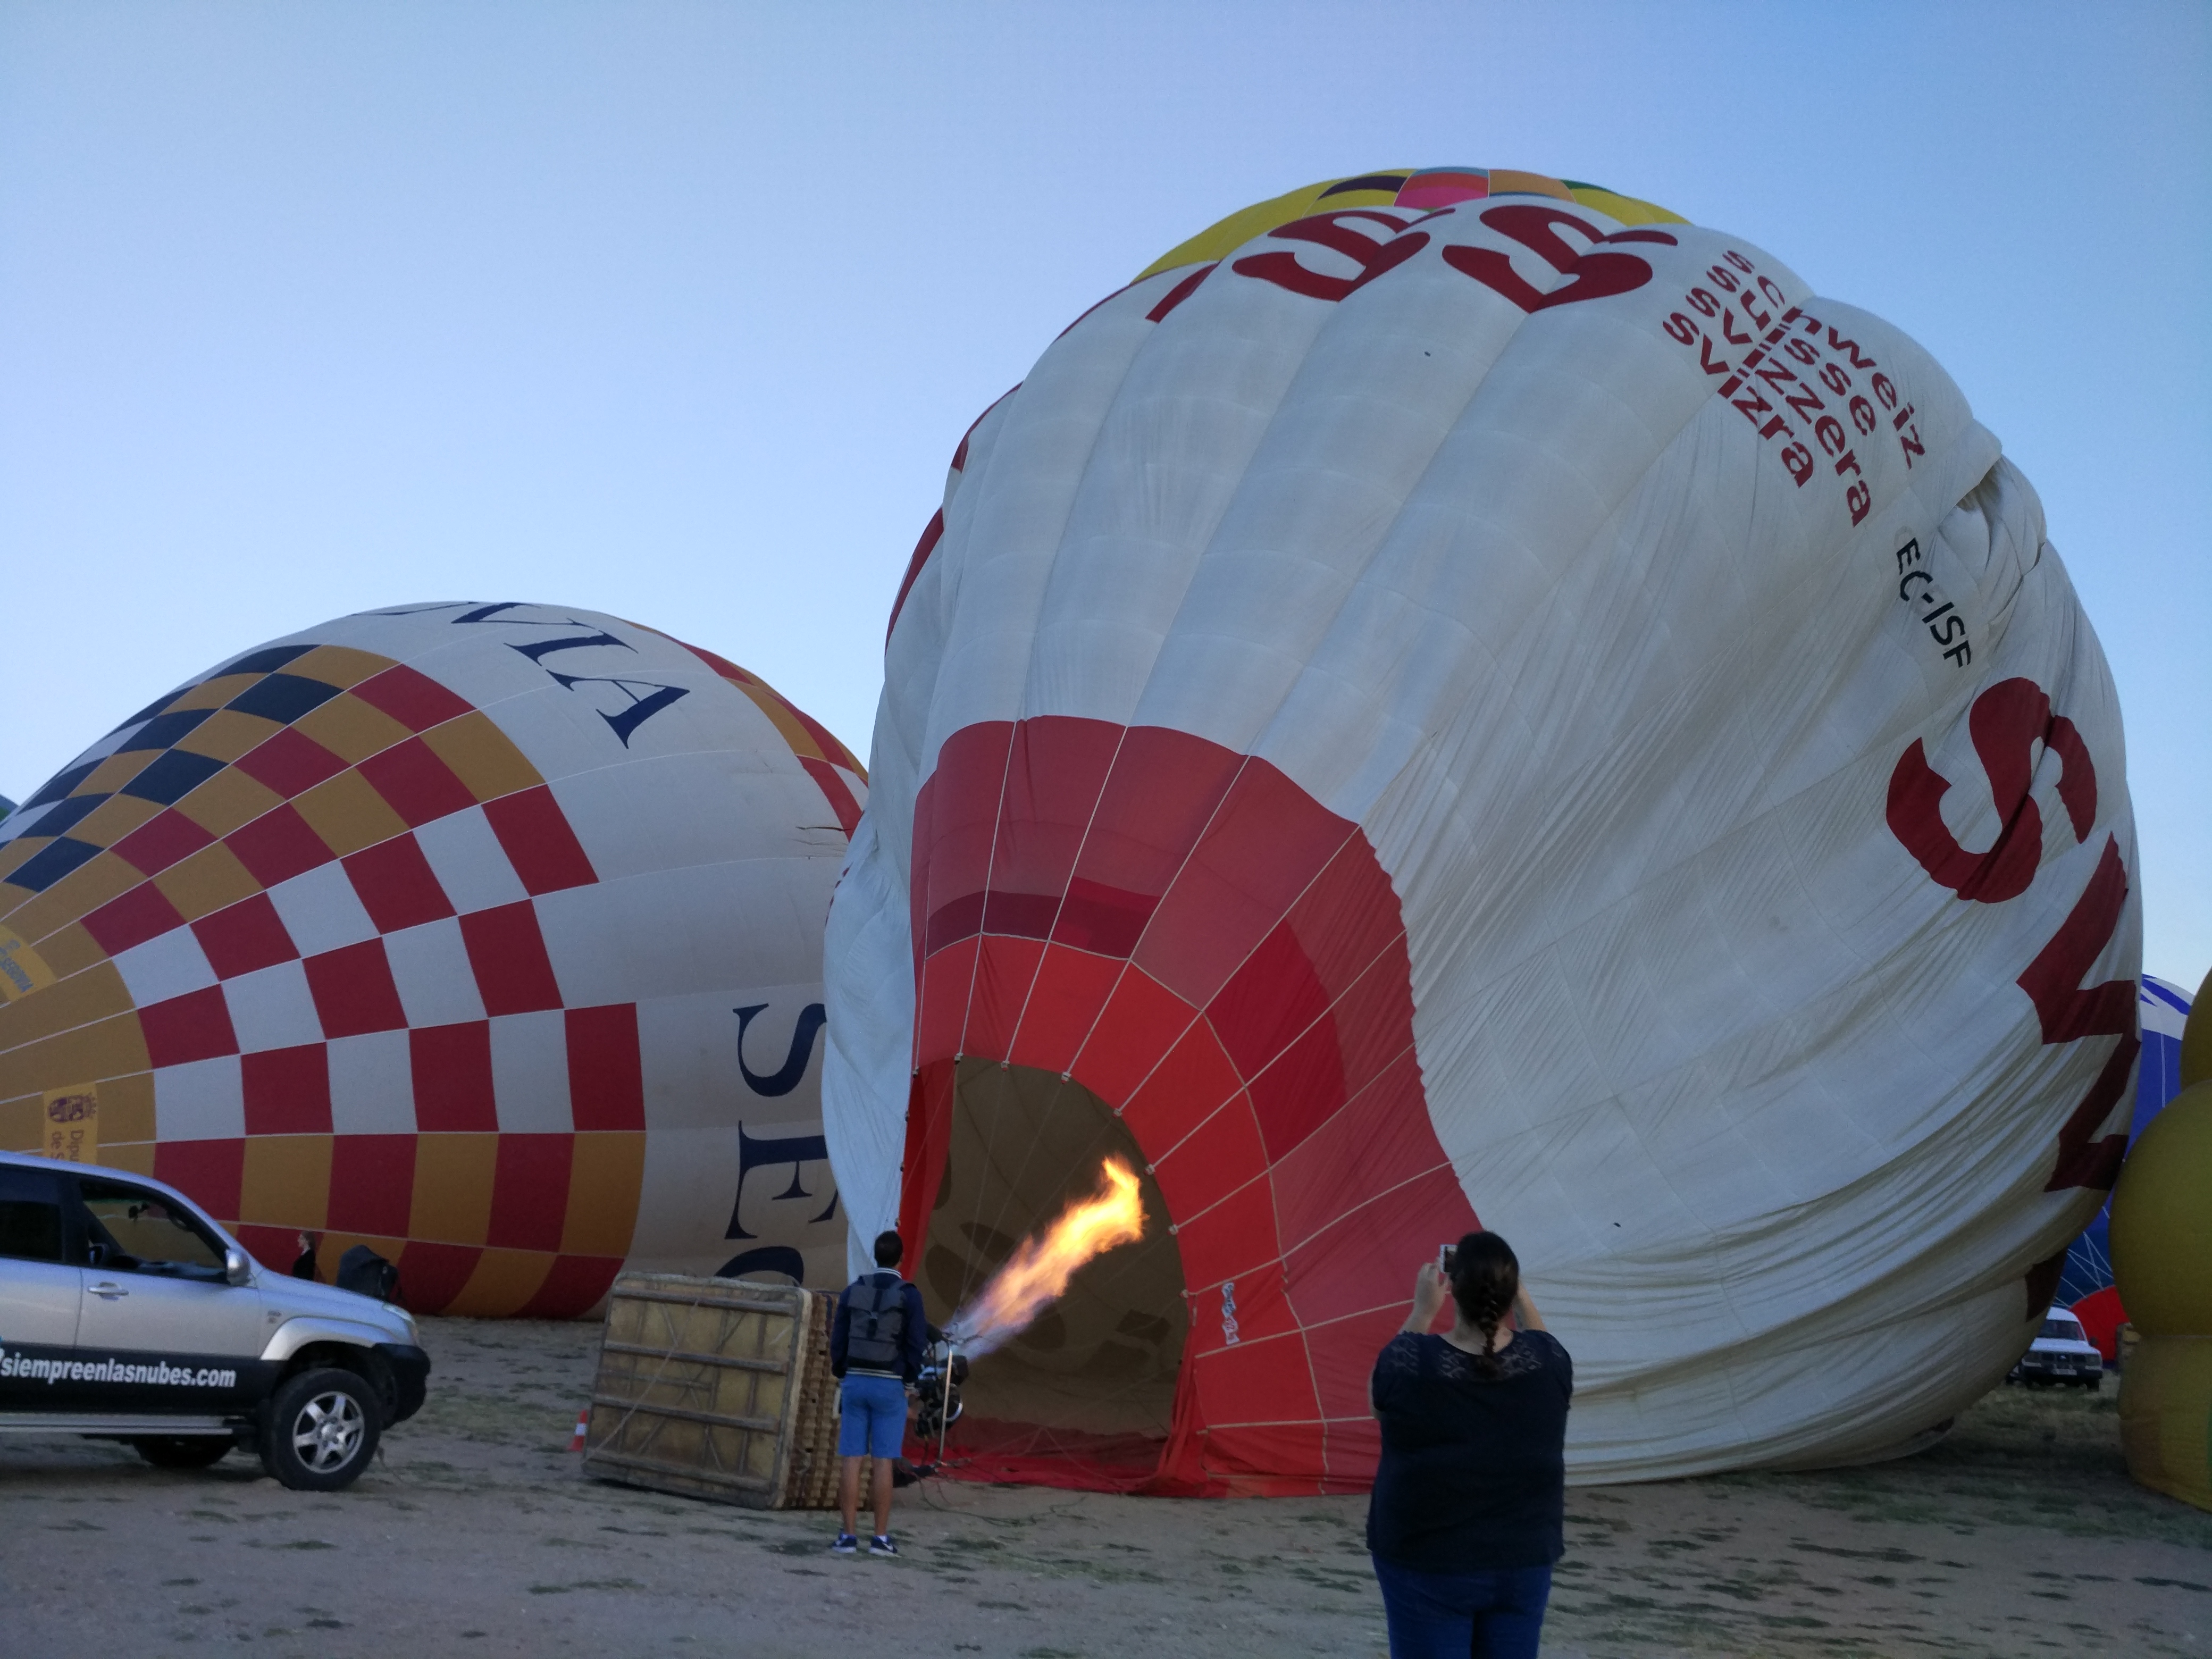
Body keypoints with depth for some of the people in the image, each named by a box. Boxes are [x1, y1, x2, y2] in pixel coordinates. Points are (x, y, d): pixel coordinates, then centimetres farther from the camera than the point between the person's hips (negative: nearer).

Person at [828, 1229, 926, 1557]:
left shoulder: (853, 1291, 4)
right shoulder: (909, 1295, -5)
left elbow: (838, 1340, 4)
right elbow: (916, 1343, -9)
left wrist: (842, 1377, 14)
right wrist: (909, 1381, 4)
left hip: (855, 1382, 2)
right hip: (889, 1385, -2)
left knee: (851, 1460, 2)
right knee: (883, 1462, -1)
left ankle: (848, 1536, 2)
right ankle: (881, 1538, 0)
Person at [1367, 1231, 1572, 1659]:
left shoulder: (1414, 1362, -19)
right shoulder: (1546, 1360, -12)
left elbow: (1379, 1391, 5)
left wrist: (1422, 1311, 7)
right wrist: (1517, 1295, 16)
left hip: (1427, 1565, -2)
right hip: (1523, 1563, 3)